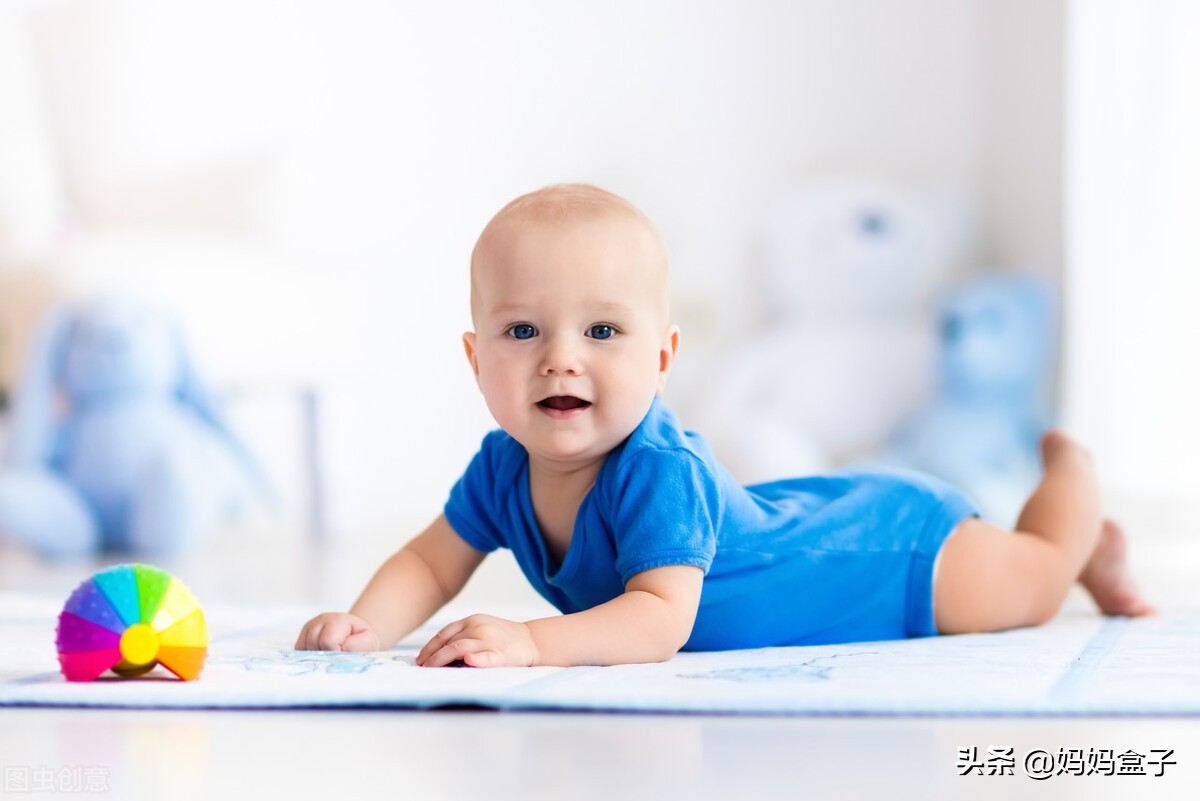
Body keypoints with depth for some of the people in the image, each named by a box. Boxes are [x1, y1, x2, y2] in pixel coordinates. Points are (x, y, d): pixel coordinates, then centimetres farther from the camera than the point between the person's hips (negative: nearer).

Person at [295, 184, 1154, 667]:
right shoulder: (503, 469, -21)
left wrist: (533, 641, -63)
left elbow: (662, 619, -50)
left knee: (1037, 580, 19)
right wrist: (363, 627, -32)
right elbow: (431, 563, -12)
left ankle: (1069, 466, 49)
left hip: (896, 545, -7)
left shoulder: (658, 471, -43)